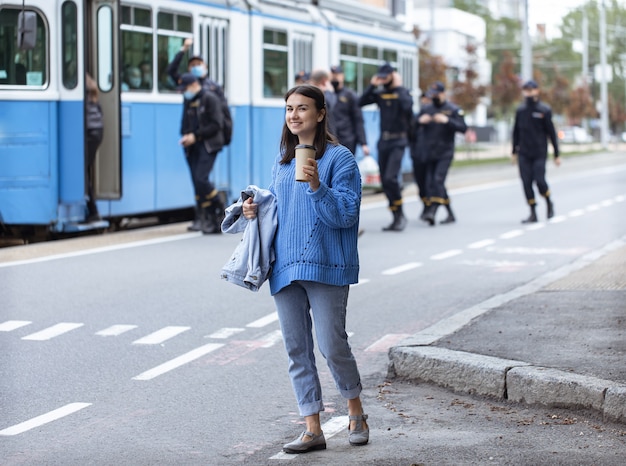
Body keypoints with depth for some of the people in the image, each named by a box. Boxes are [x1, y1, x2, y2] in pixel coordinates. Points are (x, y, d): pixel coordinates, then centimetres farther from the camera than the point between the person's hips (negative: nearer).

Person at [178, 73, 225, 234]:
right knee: (197, 183, 0)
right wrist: (185, 136, -1)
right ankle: (211, 221, 4)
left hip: (208, 145, -7)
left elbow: (216, 125, -10)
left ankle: (219, 208, -2)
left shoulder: (210, 99, -4)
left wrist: (195, 136, -14)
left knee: (201, 178, -20)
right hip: (193, 148, 7)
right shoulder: (188, 102, 16)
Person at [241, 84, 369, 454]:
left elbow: (345, 215, -12)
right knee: (297, 349, 5)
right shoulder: (282, 160, 16)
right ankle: (313, 430, 11)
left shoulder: (339, 158, -5)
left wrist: (316, 186, -24)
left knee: (332, 345, -6)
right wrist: (257, 210, 6)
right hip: (285, 267, 6)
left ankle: (356, 412, 19)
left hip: (326, 267, -6)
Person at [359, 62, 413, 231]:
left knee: (390, 178, -19)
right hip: (383, 141, 6)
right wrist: (372, 86, -7)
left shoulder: (402, 92, -3)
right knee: (385, 181, 6)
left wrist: (398, 87, -17)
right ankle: (396, 217, 14)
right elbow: (361, 103, -3)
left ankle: (400, 215, -6)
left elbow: (407, 105, -24)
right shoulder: (379, 94, 10)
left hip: (398, 142, -6)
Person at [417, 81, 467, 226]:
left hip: (445, 153, -5)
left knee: (438, 180, -19)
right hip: (429, 153, 5)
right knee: (431, 183, 4)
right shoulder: (426, 109, 12)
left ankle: (432, 211, -28)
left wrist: (447, 121, -21)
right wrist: (420, 121, -10)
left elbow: (463, 128, -9)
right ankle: (450, 214, 15)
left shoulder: (453, 110, 0)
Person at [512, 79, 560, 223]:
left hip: (539, 153, -3)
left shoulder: (544, 110, -4)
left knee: (540, 181, -10)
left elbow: (551, 133, -1)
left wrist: (556, 154, -1)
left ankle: (549, 204, 18)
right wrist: (514, 151, 13)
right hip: (524, 154, 3)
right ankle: (533, 213, 6)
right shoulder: (520, 110, 5)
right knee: (526, 183, -2)